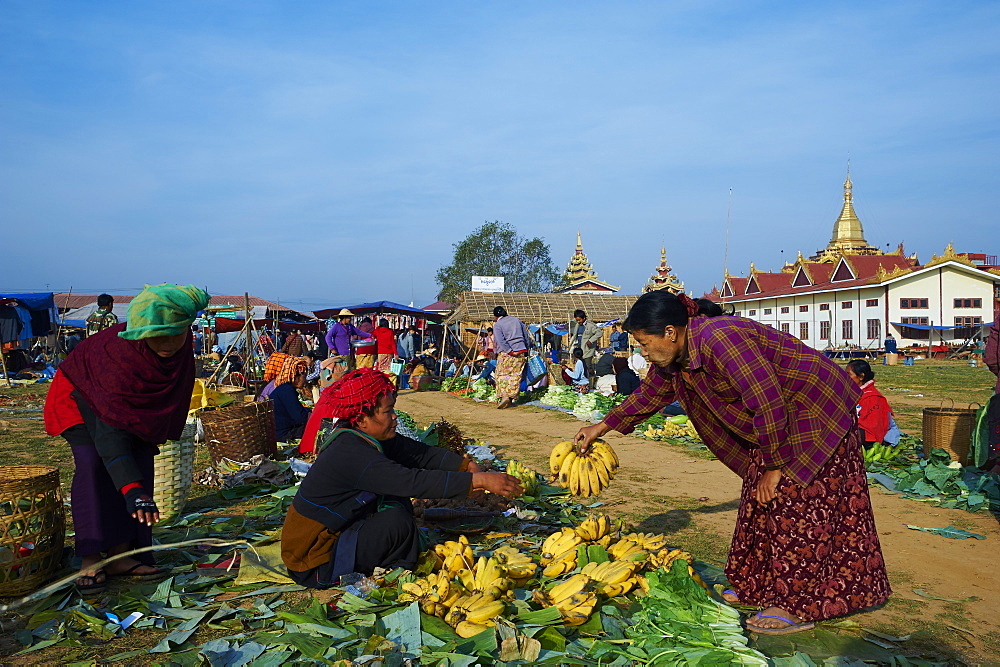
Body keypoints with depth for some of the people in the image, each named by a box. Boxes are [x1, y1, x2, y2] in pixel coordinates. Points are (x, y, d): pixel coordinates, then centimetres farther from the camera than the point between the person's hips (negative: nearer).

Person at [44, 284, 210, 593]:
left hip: (133, 405, 6)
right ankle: (90, 559, -21)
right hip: (81, 395, -5)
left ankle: (120, 554, -7)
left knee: (140, 462, -9)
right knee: (93, 462, -24)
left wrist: (152, 433, 9)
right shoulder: (121, 353, -40)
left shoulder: (181, 346, -22)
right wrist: (132, 490, -55)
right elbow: (110, 431, -46)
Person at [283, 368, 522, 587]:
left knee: (397, 503, 4)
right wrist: (478, 481, -34)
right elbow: (414, 482, -34)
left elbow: (420, 454, -2)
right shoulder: (351, 455, -29)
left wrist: (466, 465, -15)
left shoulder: (364, 437, 0)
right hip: (314, 565, -9)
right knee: (397, 522, -20)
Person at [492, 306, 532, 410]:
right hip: (521, 352, 4)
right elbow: (526, 336, 16)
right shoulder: (516, 320, 13)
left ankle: (504, 396, -14)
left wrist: (511, 351, -15)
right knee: (515, 375, 8)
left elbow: (500, 341, -15)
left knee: (502, 375, 2)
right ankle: (511, 397, 7)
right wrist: (526, 348, 23)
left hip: (506, 354, -4)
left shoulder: (497, 325, -3)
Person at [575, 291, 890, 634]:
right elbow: (649, 393, 17)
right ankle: (762, 587, 23)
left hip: (817, 415, -9)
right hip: (777, 421, 9)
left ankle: (799, 606, 2)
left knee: (795, 503, -8)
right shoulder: (674, 357, -2)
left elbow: (769, 404, -30)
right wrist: (603, 427, 21)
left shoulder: (719, 339, -32)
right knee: (760, 501, 11)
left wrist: (775, 467, -19)